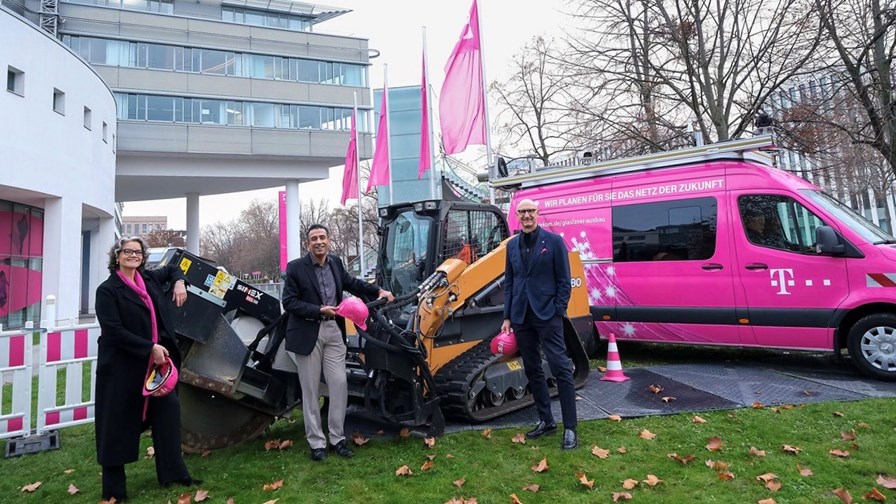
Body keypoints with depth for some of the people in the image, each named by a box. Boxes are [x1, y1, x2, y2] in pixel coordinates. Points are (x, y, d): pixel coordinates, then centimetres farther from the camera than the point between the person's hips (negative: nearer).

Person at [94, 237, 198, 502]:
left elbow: (172, 268, 27)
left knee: (168, 410, 8)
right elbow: (113, 331, -17)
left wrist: (179, 282, 6)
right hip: (122, 366, -6)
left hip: (155, 361, 6)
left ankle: (173, 473, 21)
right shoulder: (107, 290, -10)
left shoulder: (150, 278, 7)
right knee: (118, 422, 5)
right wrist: (150, 347, -20)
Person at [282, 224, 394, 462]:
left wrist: (377, 290, 11)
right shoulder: (295, 267, -8)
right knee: (311, 390, 6)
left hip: (333, 331, 4)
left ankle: (337, 438, 20)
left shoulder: (335, 263, 6)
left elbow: (350, 283, 21)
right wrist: (319, 310, -18)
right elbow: (289, 302, -9)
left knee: (339, 385, 5)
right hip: (308, 333, -4)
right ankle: (316, 442, 19)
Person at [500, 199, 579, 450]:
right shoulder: (512, 245, 11)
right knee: (532, 370, 12)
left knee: (561, 369, -3)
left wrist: (558, 311, -10)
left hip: (547, 315, -5)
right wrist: (507, 316, 8)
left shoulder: (554, 241, -2)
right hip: (521, 317, 5)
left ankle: (570, 428, 7)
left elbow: (564, 280, -3)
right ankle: (546, 420, 26)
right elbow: (508, 282, 12)